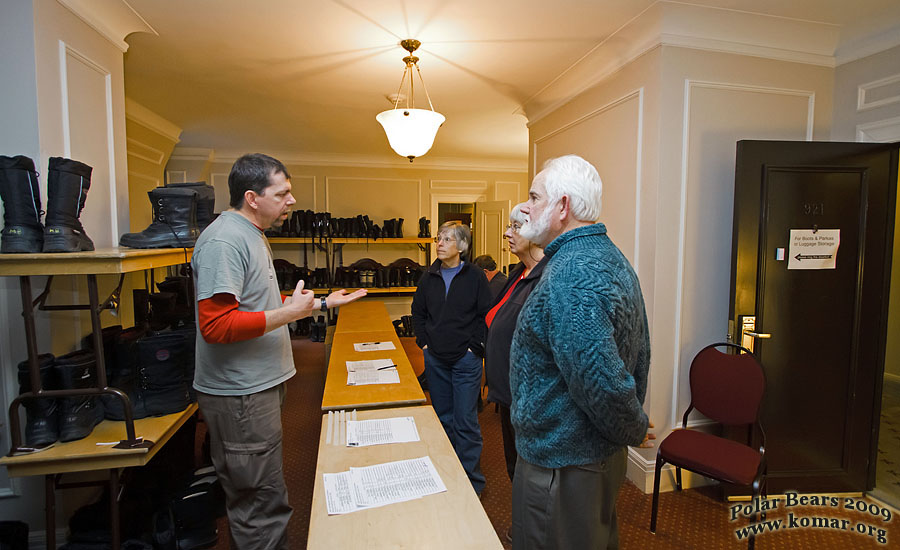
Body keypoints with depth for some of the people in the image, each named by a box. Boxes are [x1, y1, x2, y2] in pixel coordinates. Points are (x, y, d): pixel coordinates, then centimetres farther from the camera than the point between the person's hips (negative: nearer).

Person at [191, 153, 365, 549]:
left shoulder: (252, 235, 14)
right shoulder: (224, 241, -20)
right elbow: (215, 325, -27)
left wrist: (322, 303, 19)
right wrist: (290, 313, -23)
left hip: (258, 385, 10)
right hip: (240, 396, -10)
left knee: (254, 498, 22)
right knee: (263, 506, 2)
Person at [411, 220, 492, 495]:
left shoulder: (475, 277, -7)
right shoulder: (429, 277, 5)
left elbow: (486, 315, -6)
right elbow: (418, 311, 15)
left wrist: (475, 346, -11)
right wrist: (423, 341, 5)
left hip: (465, 359, -4)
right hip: (435, 359, 5)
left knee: (466, 422, 1)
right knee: (442, 417, 17)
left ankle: (472, 482, 18)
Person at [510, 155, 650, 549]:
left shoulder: (569, 279, -28)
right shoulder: (613, 257, 5)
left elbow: (602, 383, -30)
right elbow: (640, 351, 12)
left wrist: (634, 430, -10)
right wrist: (634, 420, 17)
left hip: (560, 464, -9)